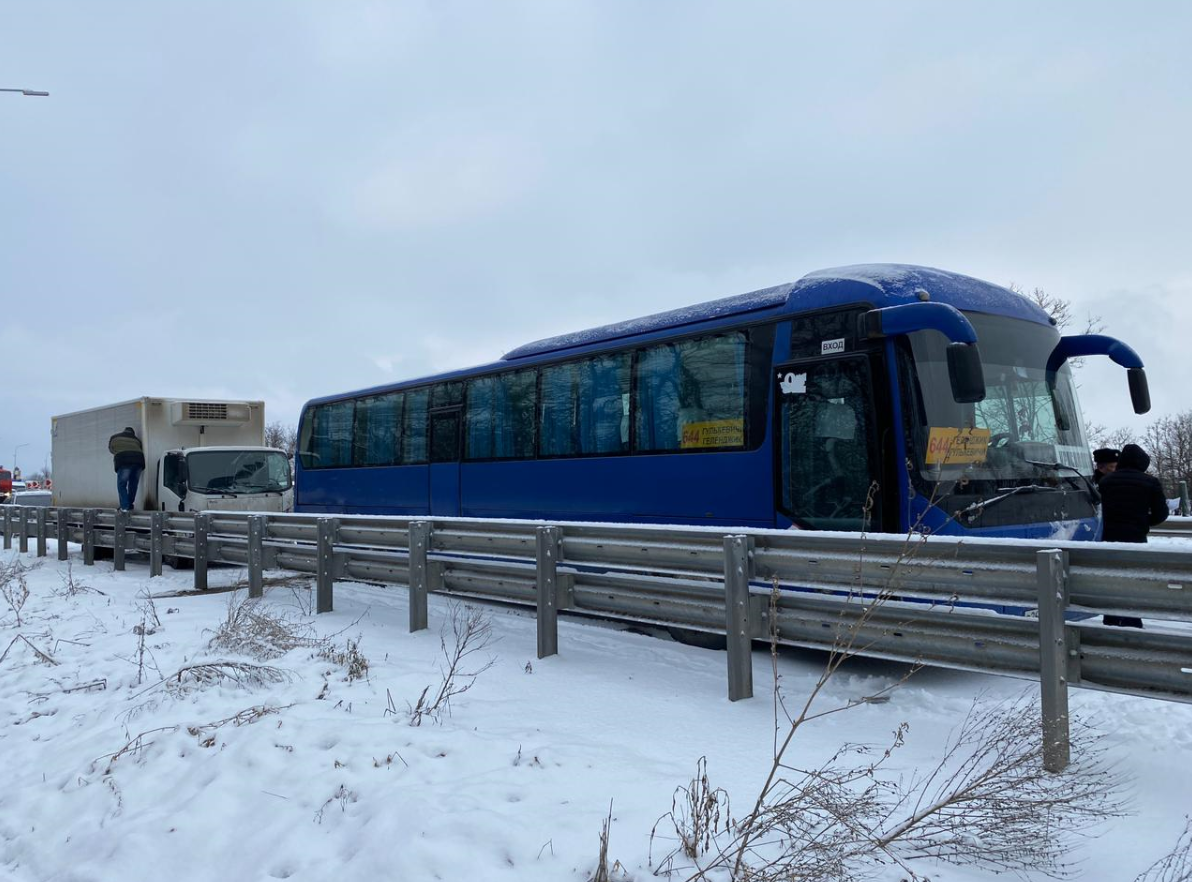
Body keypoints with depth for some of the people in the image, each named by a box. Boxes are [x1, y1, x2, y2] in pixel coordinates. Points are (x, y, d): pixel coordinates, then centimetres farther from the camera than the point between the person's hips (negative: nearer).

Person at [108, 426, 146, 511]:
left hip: (124, 461, -3)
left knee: (122, 485, 3)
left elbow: (111, 449, 37)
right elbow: (139, 450, 21)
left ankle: (125, 507, -8)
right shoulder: (136, 439, 29)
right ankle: (130, 506, 15)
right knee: (133, 485, 15)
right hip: (138, 460, 3)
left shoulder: (115, 437, 25)